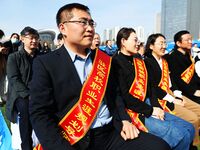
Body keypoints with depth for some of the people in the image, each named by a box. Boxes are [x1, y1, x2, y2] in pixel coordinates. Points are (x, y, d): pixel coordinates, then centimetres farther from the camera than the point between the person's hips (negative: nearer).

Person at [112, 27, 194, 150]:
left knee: (189, 128, 2)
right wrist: (150, 111, -13)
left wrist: (156, 106, 0)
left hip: (148, 106, 9)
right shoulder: (116, 63, -11)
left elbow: (149, 86, 16)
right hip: (133, 111, -8)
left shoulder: (138, 61, 15)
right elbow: (124, 96, -17)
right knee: (180, 135, -18)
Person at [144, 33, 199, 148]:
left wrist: (178, 95, -2)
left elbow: (170, 81, 14)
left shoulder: (164, 61, 15)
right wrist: (173, 100, -16)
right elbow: (153, 87, -17)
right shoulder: (147, 62, -12)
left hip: (171, 95, 9)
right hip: (158, 99, -8)